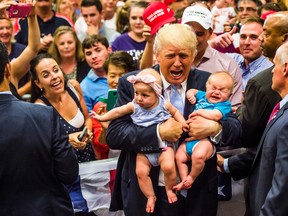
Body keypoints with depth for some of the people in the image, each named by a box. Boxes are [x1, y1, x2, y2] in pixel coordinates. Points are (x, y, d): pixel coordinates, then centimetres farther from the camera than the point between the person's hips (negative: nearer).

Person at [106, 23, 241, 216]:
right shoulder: (132, 84, -5)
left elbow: (236, 129, -1)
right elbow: (113, 135, -13)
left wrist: (215, 128, -23)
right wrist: (159, 132, -25)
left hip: (198, 194, 2)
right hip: (147, 194, -1)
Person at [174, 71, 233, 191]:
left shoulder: (224, 105, -5)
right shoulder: (202, 96, 17)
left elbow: (215, 115, -24)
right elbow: (193, 91, 36)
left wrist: (198, 111, -14)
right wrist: (191, 94, 13)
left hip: (206, 140, -8)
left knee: (198, 155, -32)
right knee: (179, 156, -2)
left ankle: (191, 177, -7)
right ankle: (184, 181, 8)